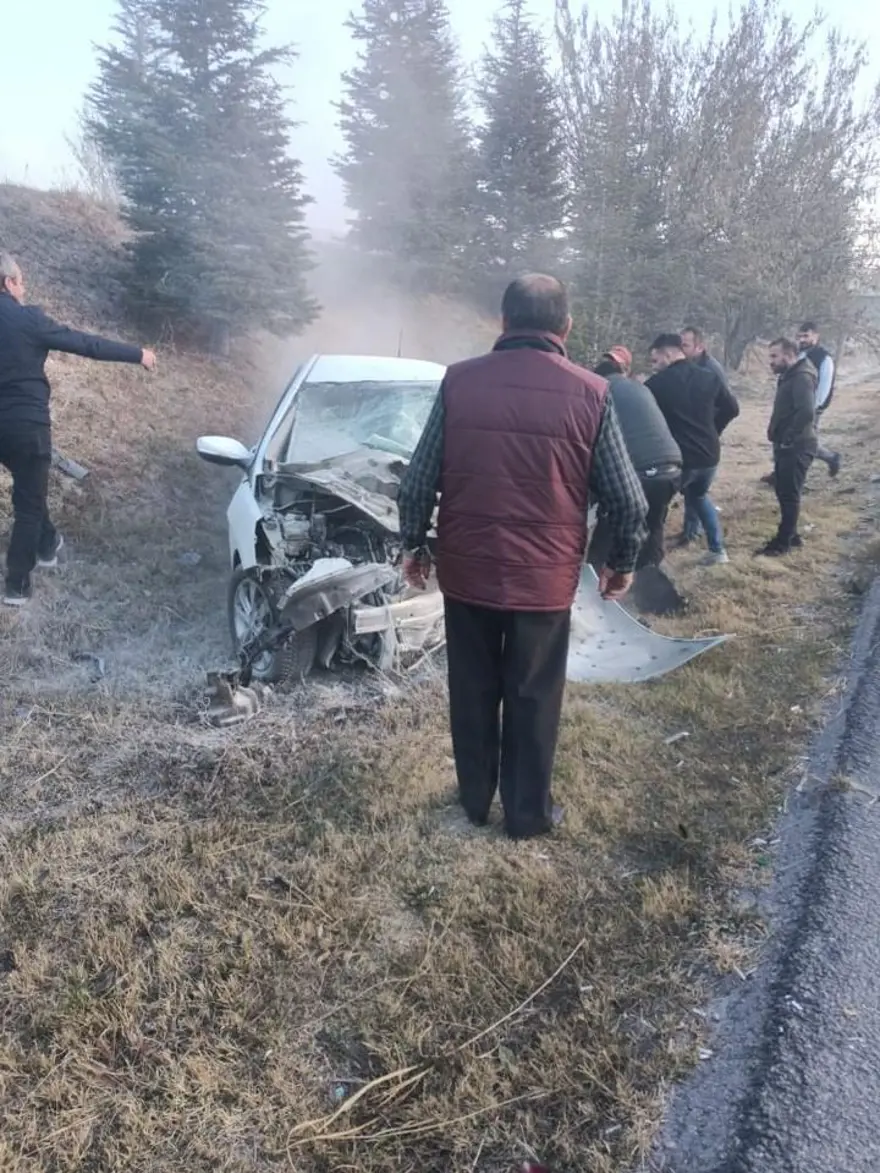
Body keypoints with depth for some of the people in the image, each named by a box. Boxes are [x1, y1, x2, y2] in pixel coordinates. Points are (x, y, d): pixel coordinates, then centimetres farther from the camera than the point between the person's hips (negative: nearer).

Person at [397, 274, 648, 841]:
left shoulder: (459, 380, -5)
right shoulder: (590, 393, -7)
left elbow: (418, 481, -3)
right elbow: (629, 499, -5)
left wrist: (414, 544, 12)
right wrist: (623, 563, 11)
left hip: (466, 568, 2)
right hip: (546, 577, -1)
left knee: (473, 692, 18)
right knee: (534, 698, 14)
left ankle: (476, 799, 35)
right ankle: (528, 813, 28)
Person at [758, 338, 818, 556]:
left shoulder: (802, 377, -18)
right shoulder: (790, 376, 14)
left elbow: (806, 412, -30)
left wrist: (788, 439, -23)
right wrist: (779, 437, 11)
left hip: (796, 447, -10)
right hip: (786, 446, 10)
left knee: (789, 495, -3)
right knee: (784, 492, 16)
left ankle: (783, 542, 5)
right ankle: (790, 536, 26)